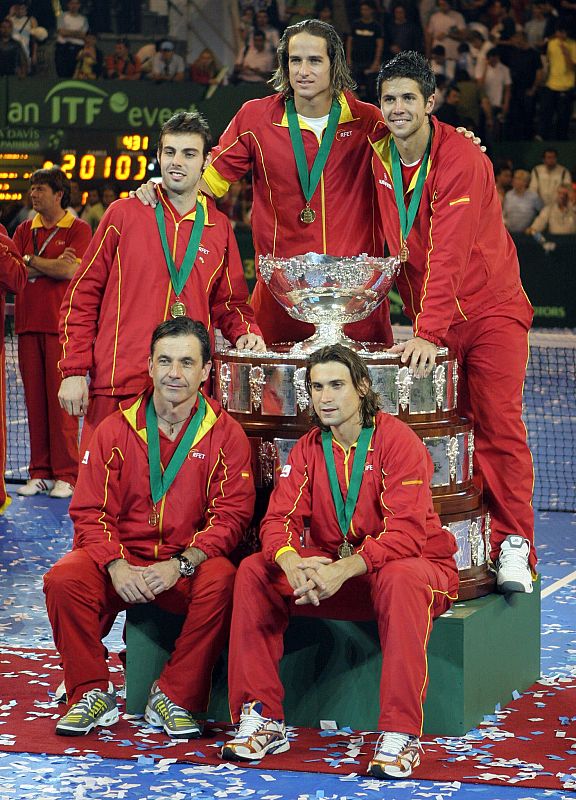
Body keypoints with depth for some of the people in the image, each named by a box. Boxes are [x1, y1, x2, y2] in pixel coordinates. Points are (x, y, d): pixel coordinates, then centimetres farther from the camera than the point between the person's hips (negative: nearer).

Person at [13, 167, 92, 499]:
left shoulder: (78, 229, 1)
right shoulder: (25, 230, 15)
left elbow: (71, 270, -13)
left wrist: (30, 261, -2)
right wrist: (52, 266, -9)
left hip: (61, 324, -5)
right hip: (29, 323, 5)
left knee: (61, 397, -6)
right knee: (35, 398, 5)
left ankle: (66, 475, -1)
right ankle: (40, 473, 10)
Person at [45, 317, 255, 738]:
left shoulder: (226, 434, 0)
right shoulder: (116, 429, 4)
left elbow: (230, 515, -6)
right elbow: (89, 511, 1)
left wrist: (181, 564, -22)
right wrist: (117, 566, -19)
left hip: (190, 563, -1)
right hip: (120, 560, 1)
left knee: (221, 582, -34)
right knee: (63, 580, -27)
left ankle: (174, 697, -16)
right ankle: (92, 694, -7)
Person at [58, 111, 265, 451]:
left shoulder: (220, 228, 13)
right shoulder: (124, 214, 6)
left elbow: (229, 302, 23)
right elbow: (83, 295, 6)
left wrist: (244, 332, 0)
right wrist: (74, 370, -1)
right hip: (116, 385, -2)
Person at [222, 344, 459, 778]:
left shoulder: (397, 440, -14)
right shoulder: (308, 449, 4)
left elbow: (407, 531, -25)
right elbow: (280, 518, -7)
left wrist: (344, 569, -39)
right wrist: (292, 564, -32)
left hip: (414, 564, -5)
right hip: (331, 568, 5)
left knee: (401, 578, -40)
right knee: (254, 571, -14)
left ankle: (401, 735, -38)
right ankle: (263, 719, -14)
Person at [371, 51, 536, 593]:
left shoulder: (462, 160, -19)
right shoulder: (377, 156, 0)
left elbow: (447, 256, -26)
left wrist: (429, 333, -33)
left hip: (491, 309, -5)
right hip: (429, 317, 5)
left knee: (498, 425, -9)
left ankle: (513, 548, -5)